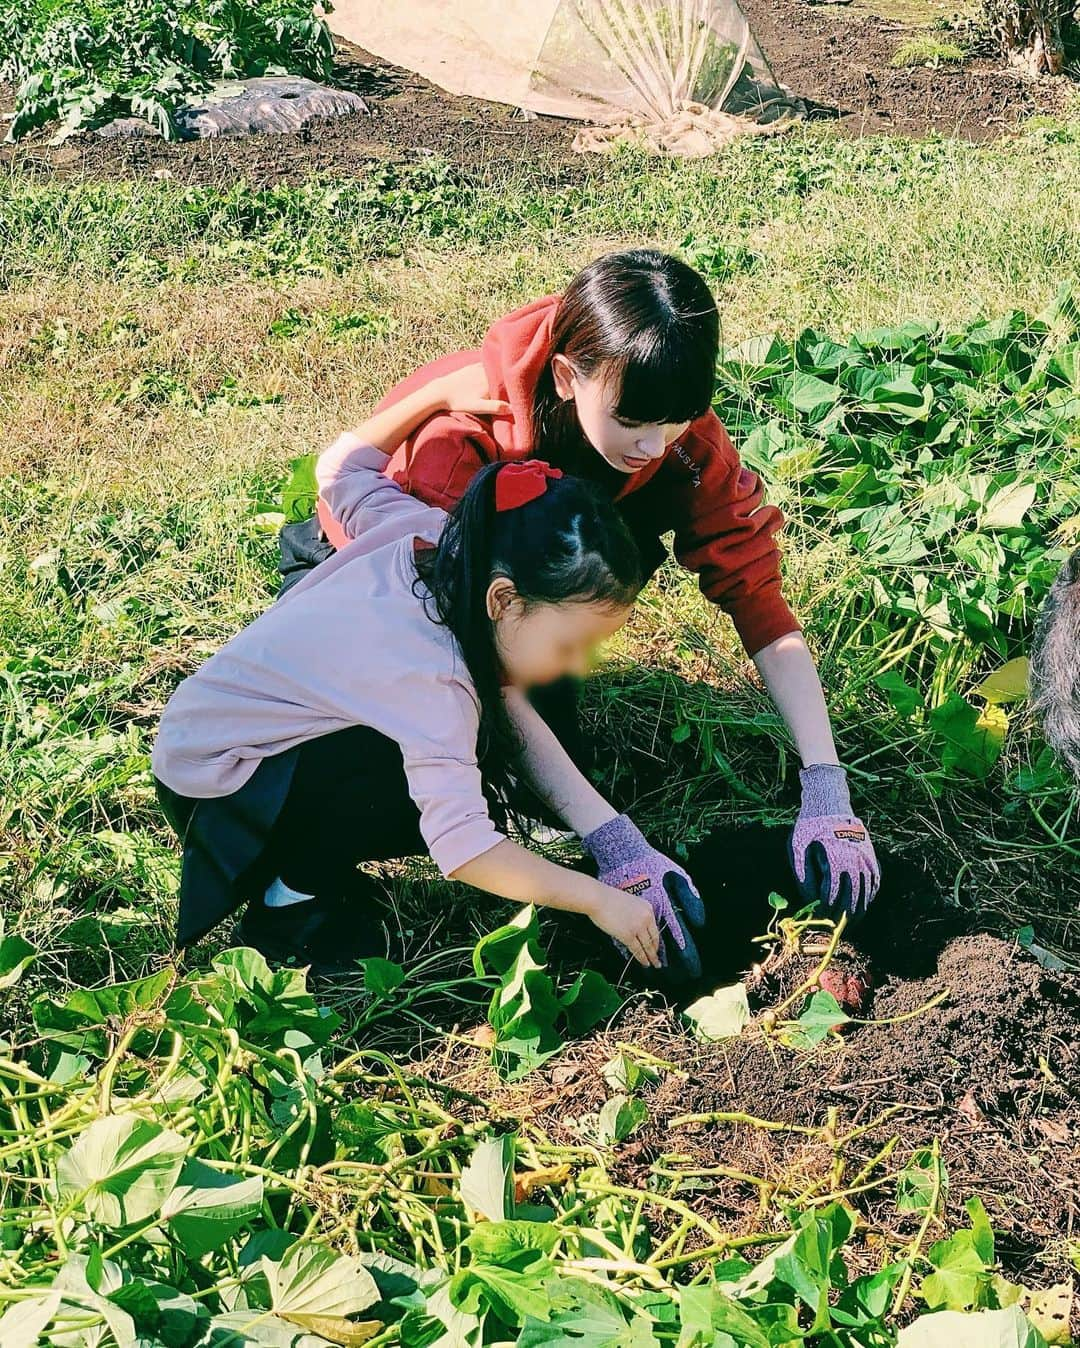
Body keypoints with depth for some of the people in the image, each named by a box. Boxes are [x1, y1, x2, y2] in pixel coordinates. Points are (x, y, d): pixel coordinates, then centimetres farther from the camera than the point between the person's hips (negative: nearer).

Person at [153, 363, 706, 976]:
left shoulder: (435, 538, -11)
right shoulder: (432, 678, -34)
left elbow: (343, 466, 7)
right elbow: (462, 845, -37)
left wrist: (441, 393, 9)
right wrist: (598, 899, -30)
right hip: (211, 776, -9)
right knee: (458, 783, -26)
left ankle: (309, 853, 12)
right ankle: (290, 903, -7)